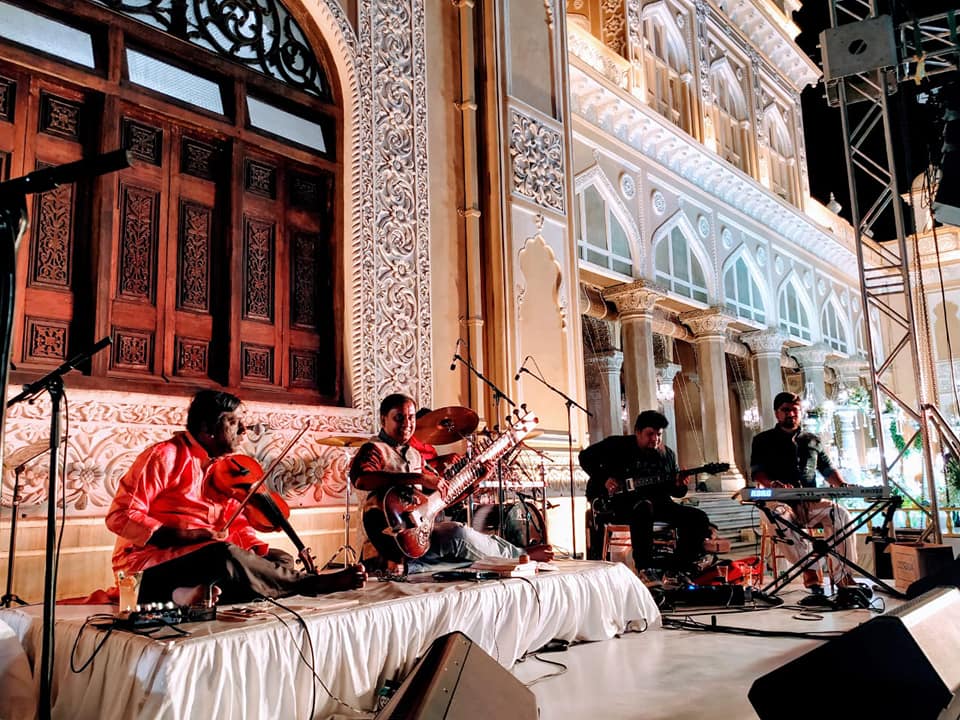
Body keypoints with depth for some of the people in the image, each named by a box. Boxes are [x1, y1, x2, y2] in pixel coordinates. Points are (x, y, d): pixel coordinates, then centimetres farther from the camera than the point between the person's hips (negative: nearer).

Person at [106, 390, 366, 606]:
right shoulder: (166, 456, -10)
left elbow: (237, 526, 11)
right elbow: (120, 516, -15)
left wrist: (263, 551, -10)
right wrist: (181, 535, -26)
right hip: (152, 560, -8)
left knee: (281, 559, 0)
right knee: (224, 553, -33)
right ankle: (313, 582, -17)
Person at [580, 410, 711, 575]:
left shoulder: (667, 454, 12)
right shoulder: (618, 445, -1)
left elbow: (677, 492, 17)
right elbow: (586, 456, 1)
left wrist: (679, 486, -9)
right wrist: (604, 479, -12)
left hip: (656, 503, 6)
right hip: (617, 501, -6)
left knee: (698, 518, -10)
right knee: (643, 507, -41)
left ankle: (679, 570, -3)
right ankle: (644, 569, -33)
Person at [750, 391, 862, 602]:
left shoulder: (812, 441, 25)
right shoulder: (764, 440, 13)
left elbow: (828, 469, 24)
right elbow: (757, 471, 0)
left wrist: (841, 485, 2)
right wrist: (772, 484, -22)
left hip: (811, 502, 3)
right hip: (779, 501, -3)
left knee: (840, 514, -28)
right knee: (779, 520, -38)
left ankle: (844, 576, -26)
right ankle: (811, 574, -42)